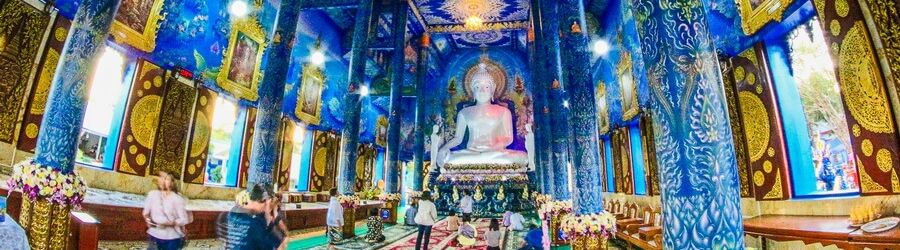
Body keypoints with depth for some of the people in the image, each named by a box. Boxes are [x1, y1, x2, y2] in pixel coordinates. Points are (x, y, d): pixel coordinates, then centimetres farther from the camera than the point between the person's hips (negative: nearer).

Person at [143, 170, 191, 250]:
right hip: (155, 235, 3)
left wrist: (168, 223, -23)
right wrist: (148, 220, -9)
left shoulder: (176, 199, -14)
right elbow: (146, 212, 9)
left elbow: (184, 219, -12)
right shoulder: (152, 194, -4)